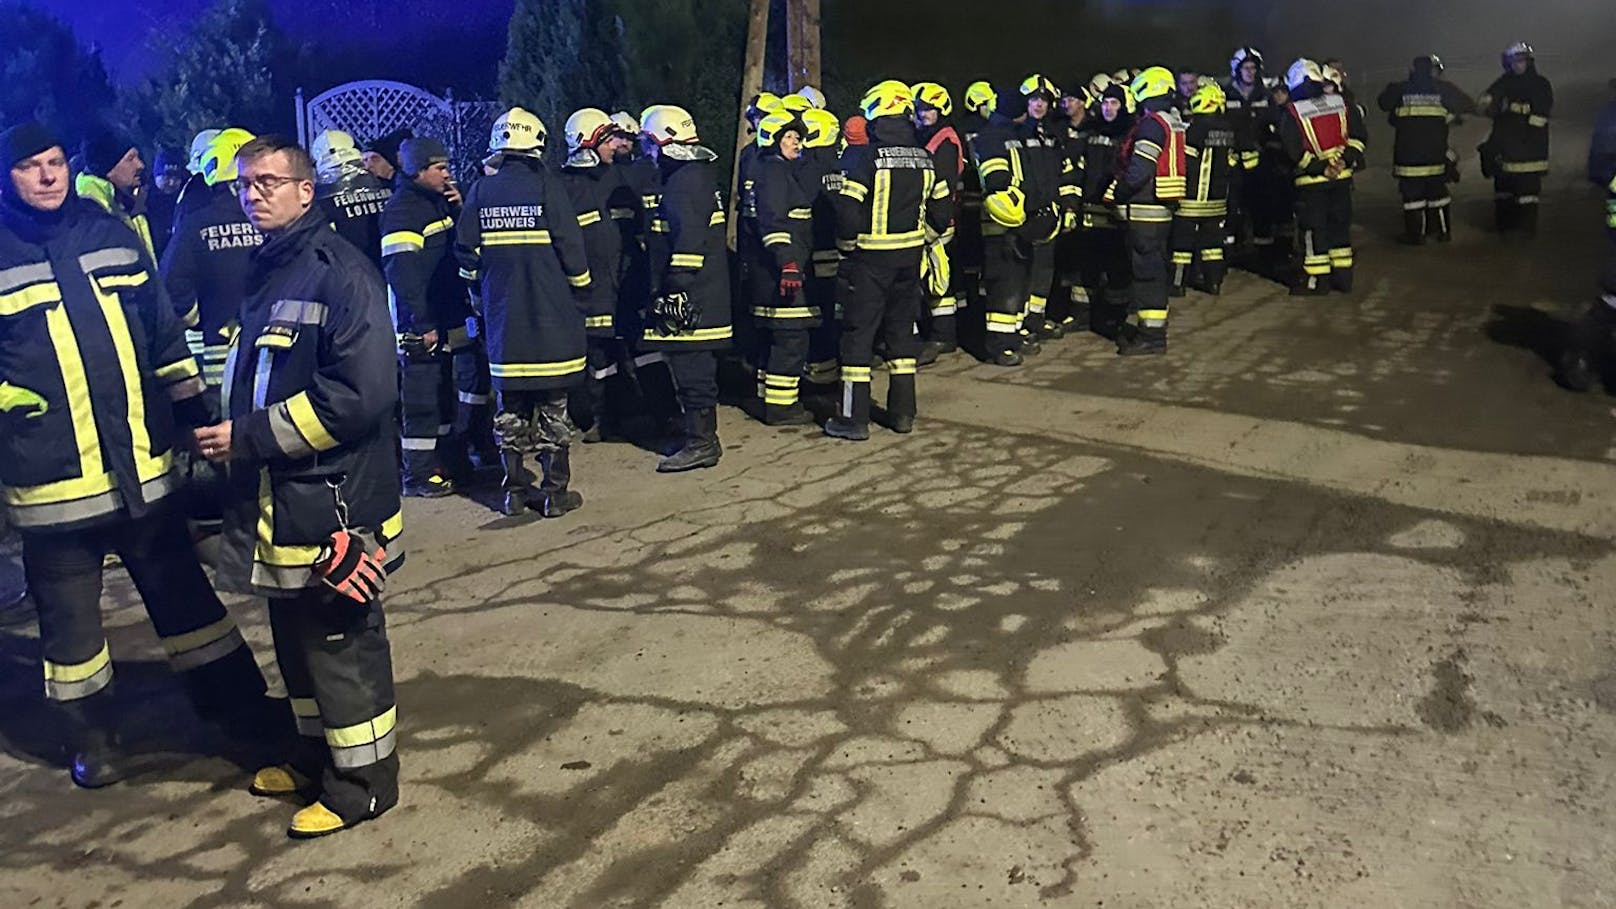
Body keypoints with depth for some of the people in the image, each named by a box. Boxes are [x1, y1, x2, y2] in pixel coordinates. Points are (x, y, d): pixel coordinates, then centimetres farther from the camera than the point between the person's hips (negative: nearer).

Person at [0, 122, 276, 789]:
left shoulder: (113, 234, 8)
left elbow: (164, 331, 13)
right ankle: (93, 734, 30)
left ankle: (238, 704, 29)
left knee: (183, 593, 16)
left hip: (143, 466, 3)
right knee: (70, 619, 12)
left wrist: (192, 408, 11)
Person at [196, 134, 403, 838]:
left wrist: (248, 436, -19)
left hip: (330, 503, -9)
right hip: (277, 504, 9)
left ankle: (362, 781, 19)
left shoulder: (339, 274, -16)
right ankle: (316, 754, 39)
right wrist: (223, 431, 6)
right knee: (297, 642, 21)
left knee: (342, 645, 4)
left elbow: (360, 397, -25)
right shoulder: (267, 271, 13)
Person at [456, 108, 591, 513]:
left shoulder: (481, 191, 2)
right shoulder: (547, 185, -8)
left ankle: (516, 489, 17)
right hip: (550, 314, -3)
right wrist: (580, 285, 7)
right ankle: (555, 490, 8)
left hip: (502, 313, 3)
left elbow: (467, 251, 3)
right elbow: (571, 245, -9)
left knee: (510, 404, 11)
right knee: (552, 404, 4)